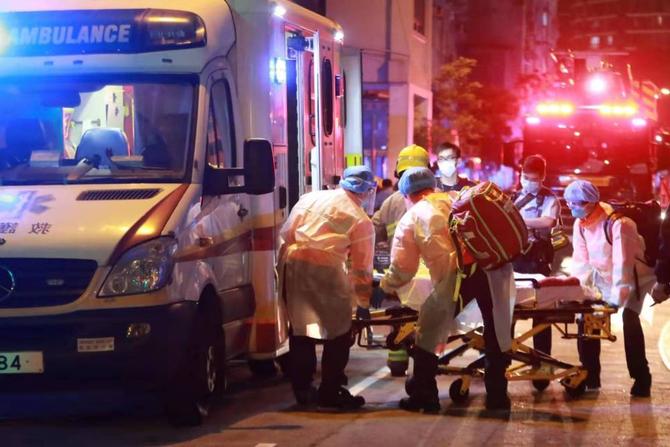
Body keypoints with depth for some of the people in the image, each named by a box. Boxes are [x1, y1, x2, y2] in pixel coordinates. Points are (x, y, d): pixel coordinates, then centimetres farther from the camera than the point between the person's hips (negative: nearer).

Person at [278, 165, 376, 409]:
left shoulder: (310, 198, 18)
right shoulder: (361, 221, 5)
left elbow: (286, 234, 15)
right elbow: (361, 269, 8)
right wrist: (364, 302, 19)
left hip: (292, 263, 5)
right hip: (326, 269, -5)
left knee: (299, 329, 15)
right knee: (338, 332, 7)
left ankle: (302, 389, 21)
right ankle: (330, 392, 8)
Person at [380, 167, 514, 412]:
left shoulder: (410, 219, 18)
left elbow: (402, 270, 20)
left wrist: (386, 284, 40)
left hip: (455, 275, -3)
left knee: (428, 334, 15)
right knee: (498, 333, 18)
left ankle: (423, 396, 20)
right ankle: (497, 396, 22)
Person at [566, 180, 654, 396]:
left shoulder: (617, 223, -29)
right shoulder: (580, 224, -6)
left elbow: (623, 263, -32)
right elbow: (581, 260, -3)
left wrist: (618, 296, -35)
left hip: (632, 277, -7)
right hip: (603, 277, 7)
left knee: (629, 318, -23)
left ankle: (641, 379, -16)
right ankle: (590, 377, 9)